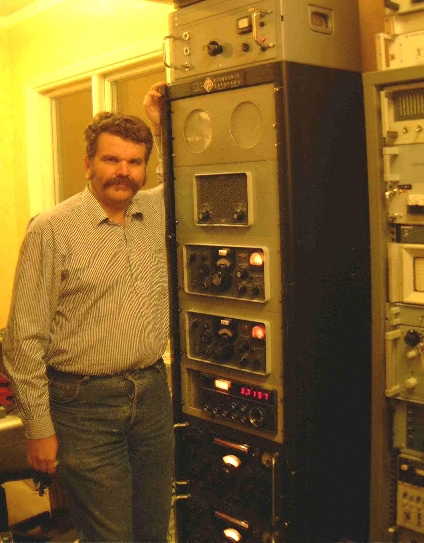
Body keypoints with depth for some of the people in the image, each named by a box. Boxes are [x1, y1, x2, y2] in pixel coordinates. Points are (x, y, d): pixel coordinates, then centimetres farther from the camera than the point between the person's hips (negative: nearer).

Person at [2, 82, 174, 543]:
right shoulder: (51, 230, -11)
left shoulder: (156, 211, 5)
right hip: (85, 403, -5)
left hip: (153, 391, 5)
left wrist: (162, 123, 11)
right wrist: (39, 428, -8)